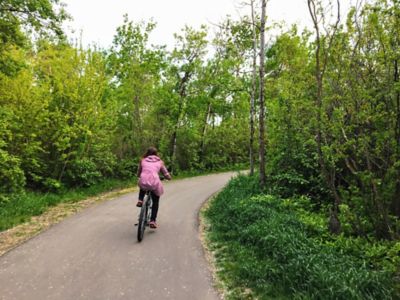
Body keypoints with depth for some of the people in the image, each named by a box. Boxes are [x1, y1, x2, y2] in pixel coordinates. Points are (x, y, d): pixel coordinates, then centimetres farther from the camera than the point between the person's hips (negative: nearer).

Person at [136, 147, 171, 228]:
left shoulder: (143, 160, 22)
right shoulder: (159, 162, 19)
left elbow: (138, 174, 29)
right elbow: (167, 175, 15)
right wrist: (168, 177, 39)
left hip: (143, 181, 1)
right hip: (154, 182, -1)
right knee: (155, 201, 20)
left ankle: (140, 200, 18)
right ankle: (152, 221, 13)